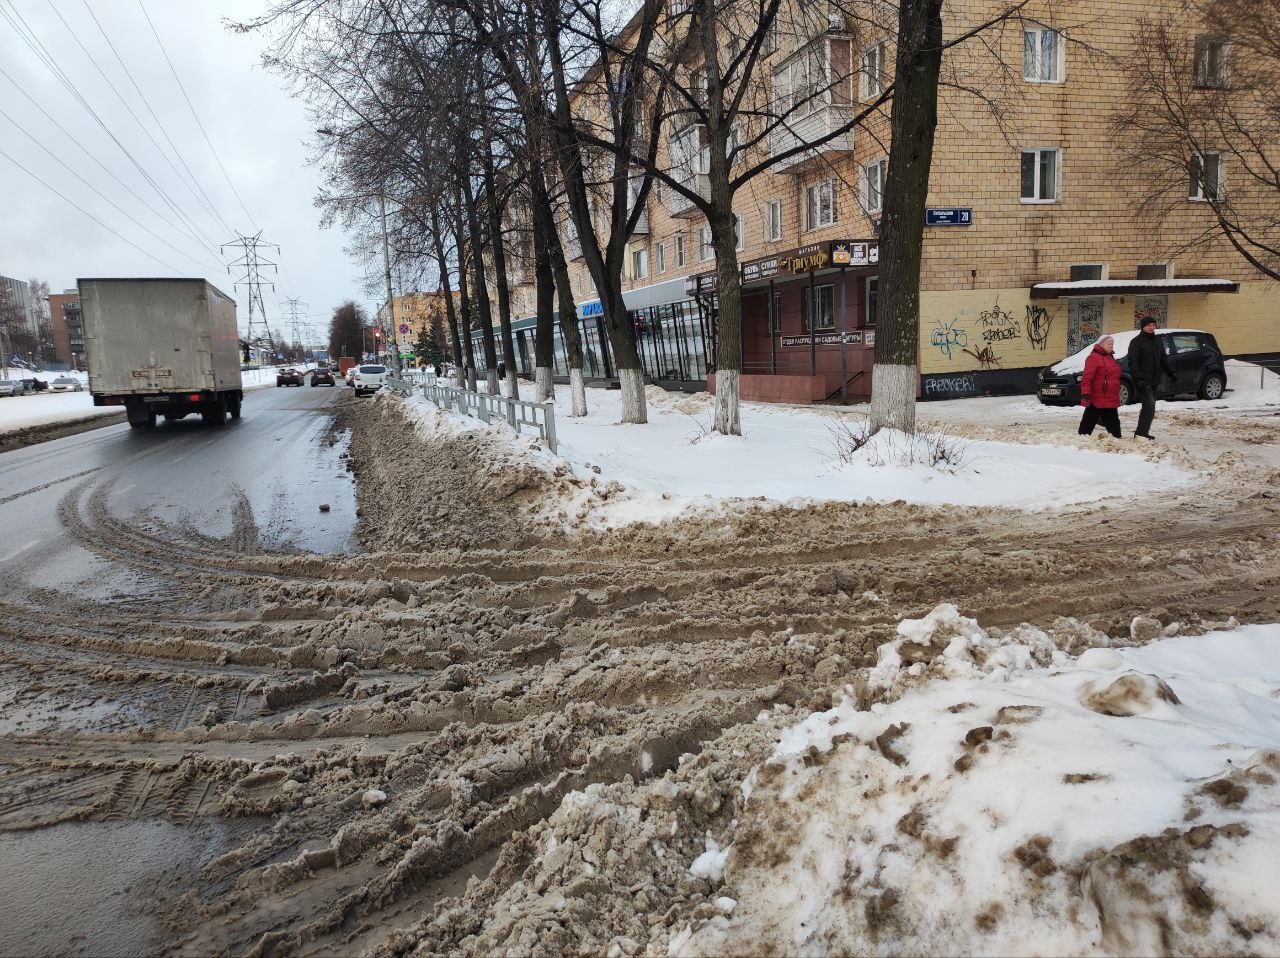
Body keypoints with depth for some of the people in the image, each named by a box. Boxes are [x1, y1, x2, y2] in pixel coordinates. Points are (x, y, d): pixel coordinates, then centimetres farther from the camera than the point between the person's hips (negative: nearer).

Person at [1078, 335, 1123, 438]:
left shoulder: (1110, 358, 19)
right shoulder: (1094, 357, -12)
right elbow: (1087, 377, -20)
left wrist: (1117, 395, 30)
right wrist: (1085, 394, -27)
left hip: (1111, 400, 9)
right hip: (1096, 399, -9)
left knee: (1113, 422, 15)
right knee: (1089, 422, -3)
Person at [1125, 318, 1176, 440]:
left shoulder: (1157, 340, 17)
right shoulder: (1137, 341, -6)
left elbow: (1163, 359, 27)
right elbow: (1132, 362, -15)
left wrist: (1171, 372, 18)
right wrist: (1137, 378, -25)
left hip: (1154, 381, 8)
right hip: (1143, 381, -8)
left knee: (1149, 408, 11)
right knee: (1149, 406, -18)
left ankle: (1142, 432, 18)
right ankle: (1141, 432, -16)